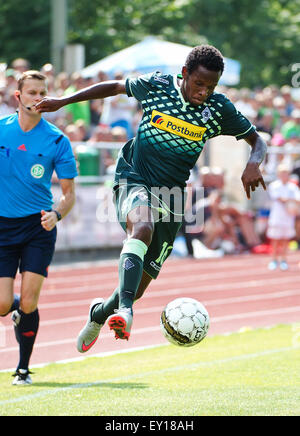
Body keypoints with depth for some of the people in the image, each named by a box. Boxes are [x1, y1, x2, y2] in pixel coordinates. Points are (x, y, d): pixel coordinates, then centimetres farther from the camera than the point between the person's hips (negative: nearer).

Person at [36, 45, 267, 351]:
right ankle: (124, 310, -51)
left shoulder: (219, 109, -4)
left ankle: (100, 312, 36)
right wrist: (62, 101, 10)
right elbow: (115, 87, 12)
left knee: (138, 287, 3)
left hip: (170, 195, 3)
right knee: (143, 227, -39)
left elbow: (257, 141, 6)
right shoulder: (156, 86, -6)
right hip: (133, 181, -3)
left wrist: (253, 164, -17)